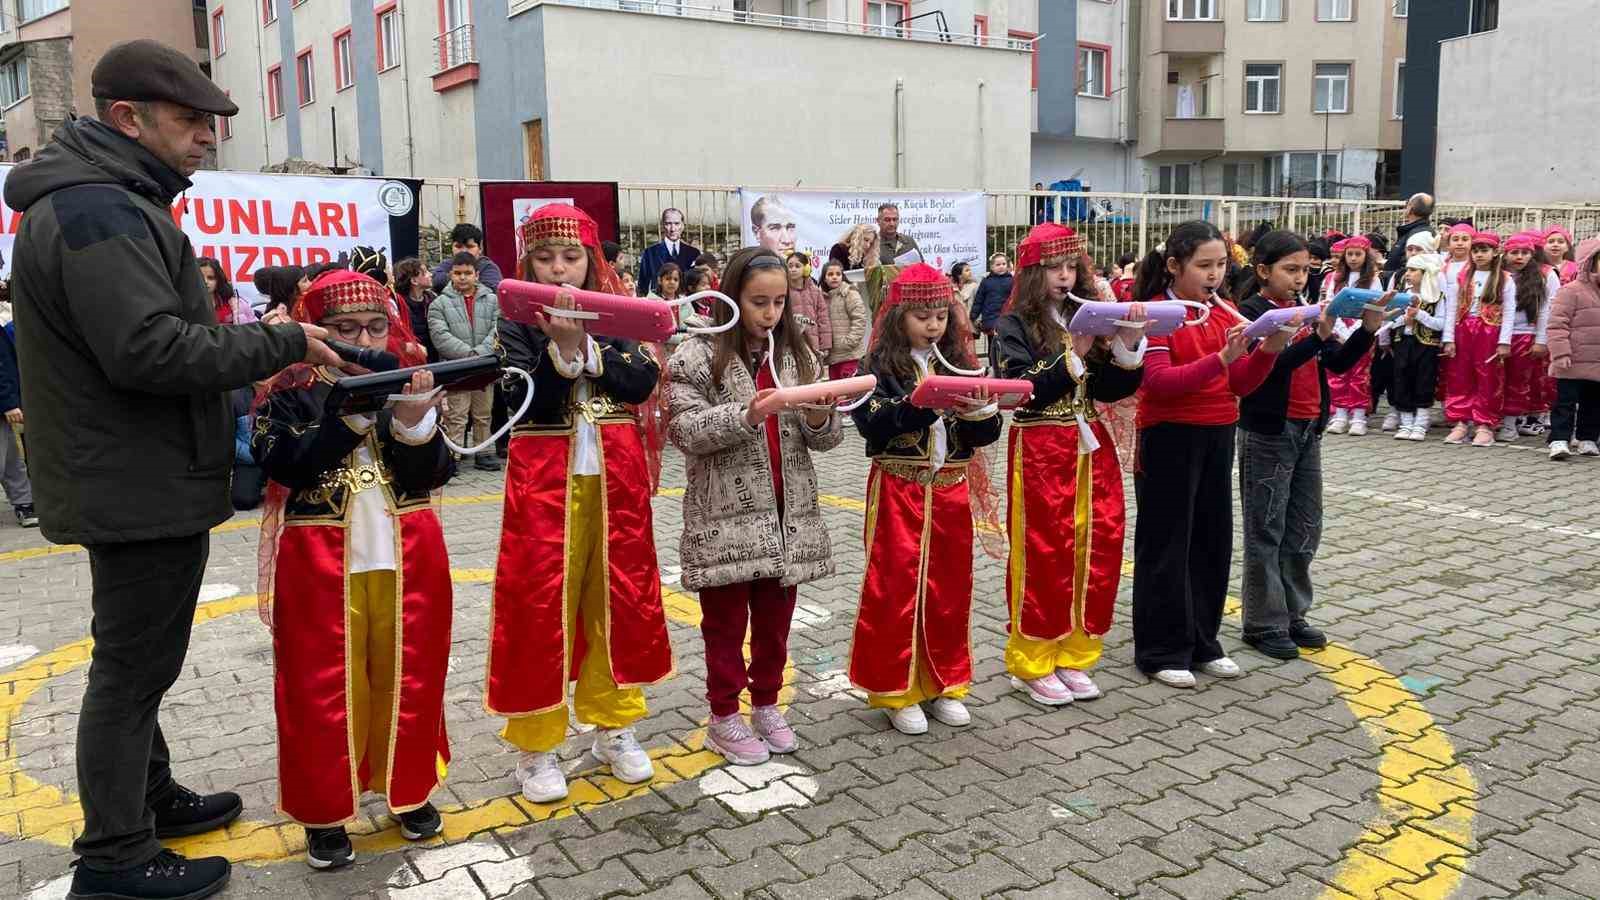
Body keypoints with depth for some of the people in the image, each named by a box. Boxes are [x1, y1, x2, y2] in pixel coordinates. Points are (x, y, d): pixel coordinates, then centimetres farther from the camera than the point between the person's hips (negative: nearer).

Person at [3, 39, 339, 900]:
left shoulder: (110, 204, 16)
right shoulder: (96, 213, -19)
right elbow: (150, 349, -28)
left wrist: (254, 361, 10)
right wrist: (281, 342, -19)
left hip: (136, 481, 11)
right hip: (140, 488, -11)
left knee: (138, 658, 21)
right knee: (134, 666, 1)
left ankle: (149, 797, 38)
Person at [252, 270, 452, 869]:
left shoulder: (409, 383, 3)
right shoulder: (291, 393, -3)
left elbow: (433, 474, -5)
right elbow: (284, 468, -18)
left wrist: (413, 420, -24)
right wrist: (351, 416, -24)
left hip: (405, 557, 2)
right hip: (321, 564, -2)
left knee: (407, 678, 12)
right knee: (324, 687, 6)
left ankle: (409, 789, 31)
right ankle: (325, 809, 22)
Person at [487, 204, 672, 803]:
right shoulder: (517, 323, 0)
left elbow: (643, 382, -8)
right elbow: (525, 401, -13)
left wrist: (585, 343, -17)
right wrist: (559, 344, -25)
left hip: (616, 479, 3)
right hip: (545, 481, -3)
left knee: (620, 599, 9)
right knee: (540, 606, 0)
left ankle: (614, 724, 25)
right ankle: (535, 743, 13)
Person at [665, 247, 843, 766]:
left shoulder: (796, 354, 9)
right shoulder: (698, 356, -6)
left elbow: (828, 438, 9)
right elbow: (684, 431, -14)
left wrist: (819, 418, -14)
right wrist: (746, 415, -25)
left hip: (789, 515, 5)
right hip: (726, 519, -4)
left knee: (775, 617, 15)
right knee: (727, 620, 8)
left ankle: (766, 704, 32)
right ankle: (724, 717, 23)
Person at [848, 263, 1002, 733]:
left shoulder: (959, 363, 8)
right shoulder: (881, 364, -4)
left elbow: (987, 433, 6)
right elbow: (871, 424, -17)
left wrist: (980, 409, -15)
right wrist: (919, 404, -28)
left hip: (950, 488, 4)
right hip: (898, 490, -4)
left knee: (949, 587, 10)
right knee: (897, 588, 0)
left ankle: (942, 683, 25)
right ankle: (897, 689, 13)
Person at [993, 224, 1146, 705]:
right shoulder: (1015, 325, -2)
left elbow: (1109, 390, 5)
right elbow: (1024, 390, -15)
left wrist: (1126, 345, -9)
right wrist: (1073, 354, -19)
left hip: (1091, 446, 5)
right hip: (1039, 452, -5)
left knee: (1096, 551, 6)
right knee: (1043, 556, -1)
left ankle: (1072, 655, 20)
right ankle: (1032, 663, 13)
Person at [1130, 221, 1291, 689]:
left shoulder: (1225, 313, 9)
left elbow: (1241, 384, 5)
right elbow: (1158, 382, -21)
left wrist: (1269, 349, -13)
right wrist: (1220, 358, -29)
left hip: (1218, 436, 7)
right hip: (1168, 438, -6)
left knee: (1214, 538, 11)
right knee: (1166, 543, 1)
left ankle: (1202, 642, 25)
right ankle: (1162, 651, 11)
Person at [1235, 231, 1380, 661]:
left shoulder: (1307, 310, 12)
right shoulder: (1251, 312, -9)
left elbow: (1339, 362, 9)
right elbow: (1270, 364, -23)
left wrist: (1367, 329, -5)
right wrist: (1318, 336, -30)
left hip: (1308, 430, 7)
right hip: (1268, 432, -7)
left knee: (1305, 528, 12)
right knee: (1266, 530, -1)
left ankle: (1292, 614, 23)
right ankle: (1263, 623, 7)